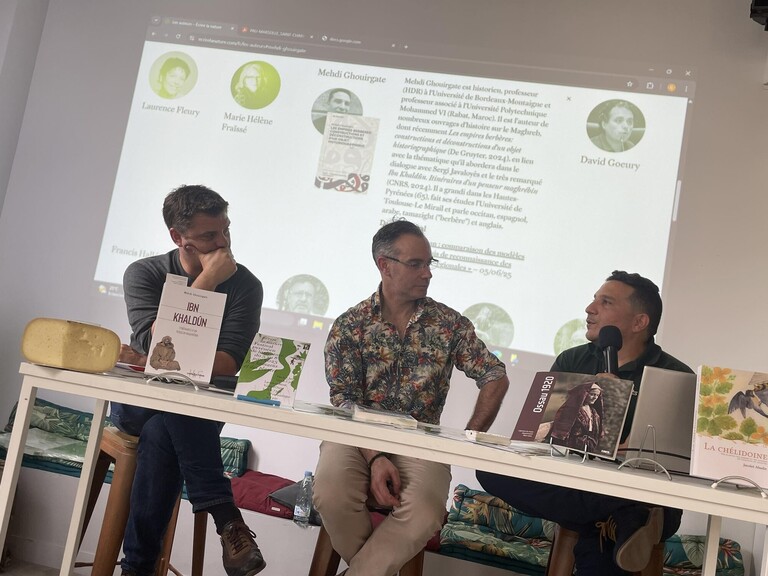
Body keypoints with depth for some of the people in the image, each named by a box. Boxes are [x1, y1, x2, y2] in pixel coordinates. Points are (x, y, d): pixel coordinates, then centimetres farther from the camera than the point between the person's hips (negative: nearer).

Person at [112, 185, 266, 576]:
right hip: (138, 402, 1)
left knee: (160, 434, -34)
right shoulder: (144, 274, 0)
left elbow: (228, 364, -12)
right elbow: (155, 342, -17)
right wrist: (205, 283, -18)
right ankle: (226, 516, -33)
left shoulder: (245, 286, -4)